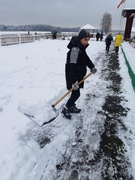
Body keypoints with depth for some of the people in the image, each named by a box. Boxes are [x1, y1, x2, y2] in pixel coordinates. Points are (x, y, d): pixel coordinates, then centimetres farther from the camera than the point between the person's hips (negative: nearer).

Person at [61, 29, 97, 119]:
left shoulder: (81, 48, 5)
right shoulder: (75, 49, -25)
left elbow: (86, 58, 20)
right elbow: (72, 66, -30)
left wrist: (92, 67, 9)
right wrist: (74, 81, -32)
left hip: (79, 75, 9)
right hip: (72, 76, -9)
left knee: (76, 93, 18)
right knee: (76, 93, -4)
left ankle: (72, 107, 36)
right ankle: (65, 109, 12)